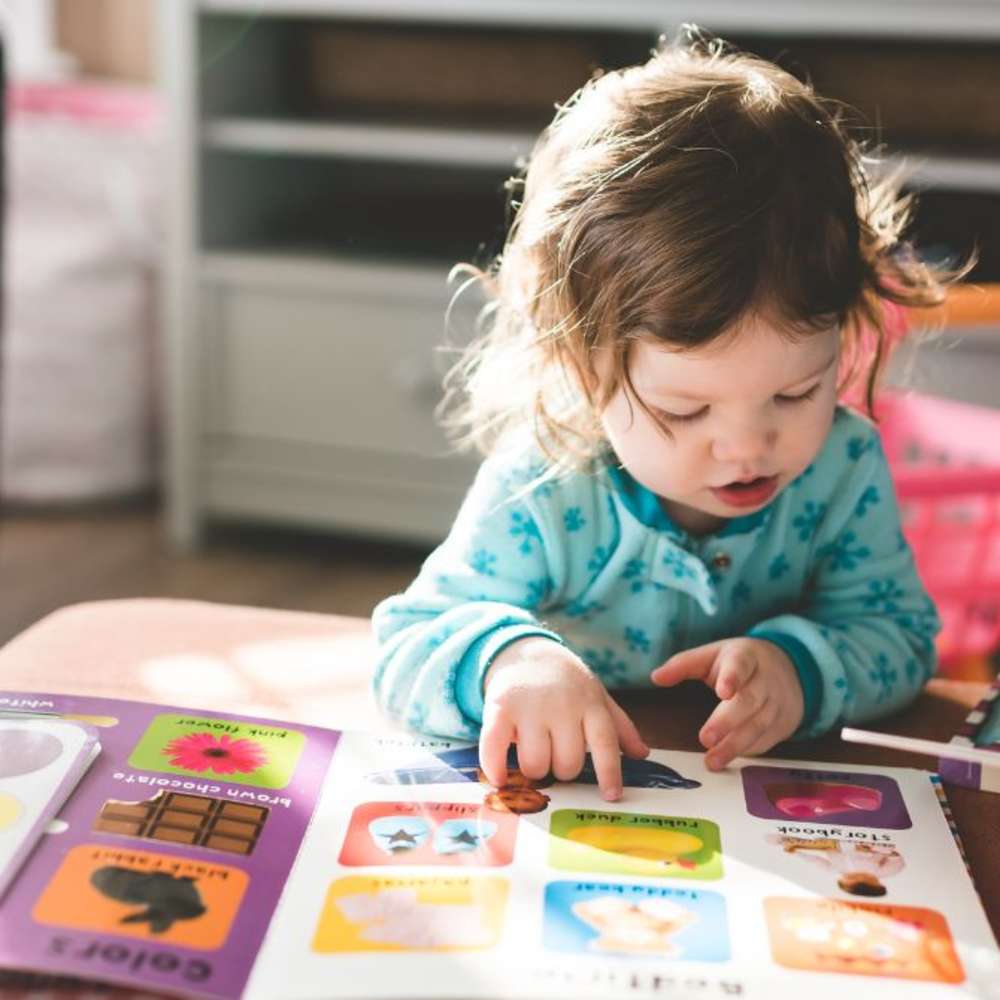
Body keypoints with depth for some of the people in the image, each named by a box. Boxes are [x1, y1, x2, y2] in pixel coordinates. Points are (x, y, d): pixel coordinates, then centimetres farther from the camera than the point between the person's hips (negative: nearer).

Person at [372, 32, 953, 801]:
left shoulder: (844, 468, -10)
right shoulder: (541, 496, -18)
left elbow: (899, 634, -3)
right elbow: (406, 645, -15)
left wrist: (801, 665, -25)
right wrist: (505, 657, -38)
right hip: (570, 809, -1)